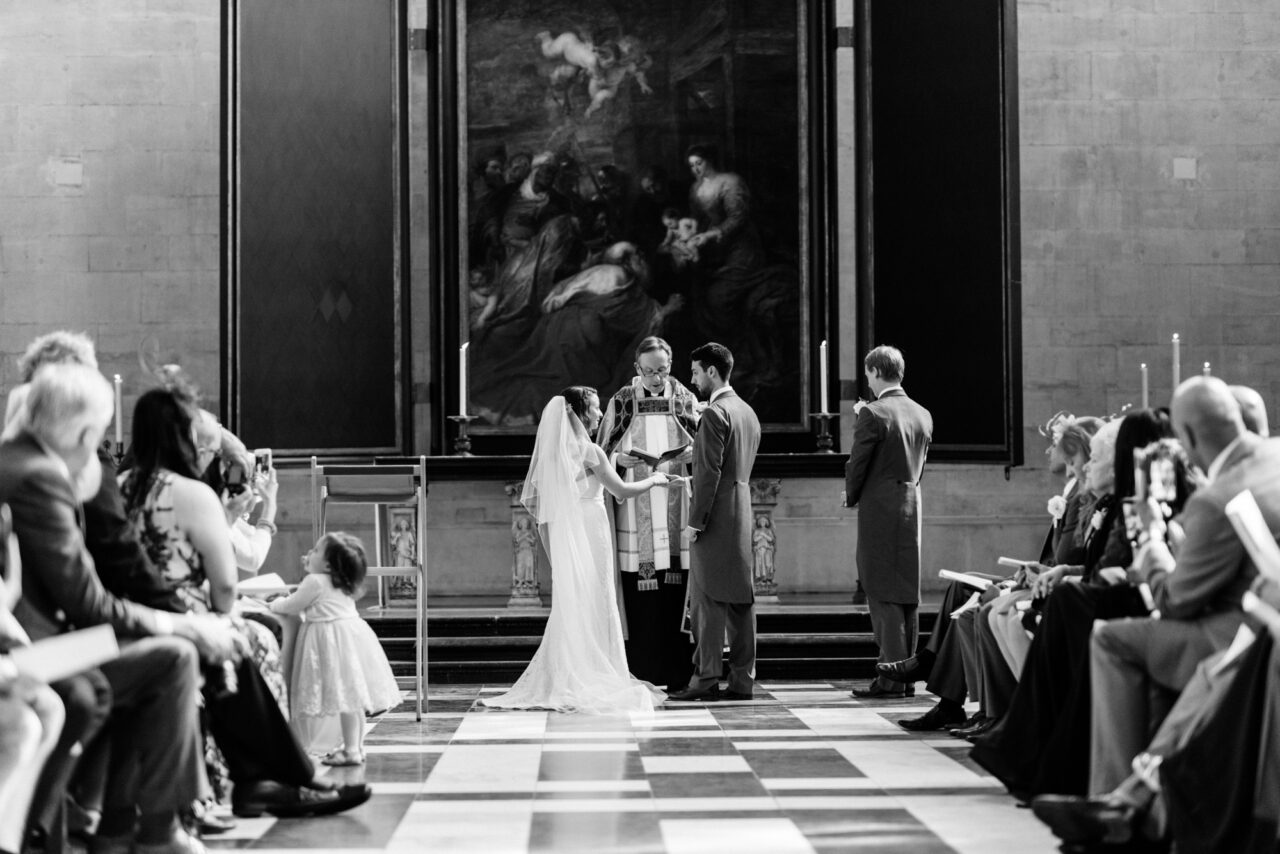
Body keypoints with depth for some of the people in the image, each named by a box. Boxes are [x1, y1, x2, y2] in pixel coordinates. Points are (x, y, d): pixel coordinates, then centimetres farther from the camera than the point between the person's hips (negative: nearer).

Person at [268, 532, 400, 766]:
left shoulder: (315, 582, -10)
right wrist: (310, 570, 31)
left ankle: (351, 750, -12)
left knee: (346, 696, -11)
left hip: (335, 640, -10)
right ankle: (357, 746, 18)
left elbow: (291, 607, -3)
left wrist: (274, 604, 17)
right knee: (354, 697, 12)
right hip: (350, 633, 10)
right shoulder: (341, 585, 16)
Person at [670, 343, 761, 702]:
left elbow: (710, 471, -18)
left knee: (707, 599, -6)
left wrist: (696, 521, -16)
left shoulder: (714, 413, -13)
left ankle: (706, 678, -6)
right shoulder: (748, 412, 16)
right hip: (742, 512, 9)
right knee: (740, 598, 8)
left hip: (715, 515, -9)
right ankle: (742, 679, 10)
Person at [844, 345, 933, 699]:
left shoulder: (872, 414, -13)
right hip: (913, 508, 7)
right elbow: (918, 466, 14)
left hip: (879, 510, -7)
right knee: (907, 594, 11)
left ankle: (891, 677, -7)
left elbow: (857, 464, -9)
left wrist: (851, 497, 6)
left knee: (883, 595, -5)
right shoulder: (923, 415, 9)